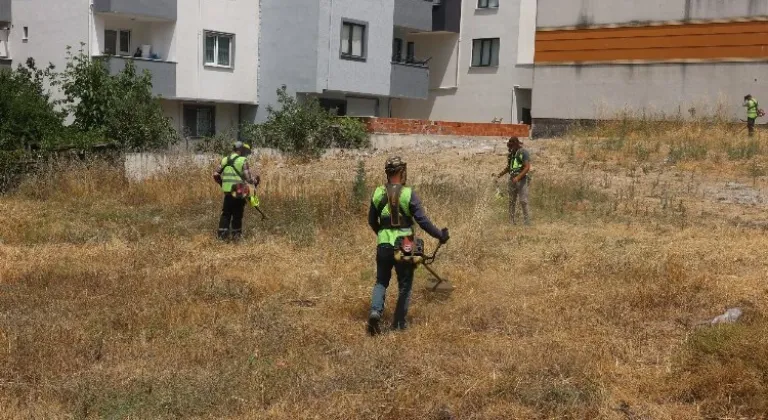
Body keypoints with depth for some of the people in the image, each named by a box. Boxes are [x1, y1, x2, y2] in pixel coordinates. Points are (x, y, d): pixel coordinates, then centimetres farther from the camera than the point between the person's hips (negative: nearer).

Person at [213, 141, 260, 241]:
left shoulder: (224, 160, 8)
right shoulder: (243, 161, -9)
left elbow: (216, 175, 9)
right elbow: (248, 178, -13)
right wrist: (255, 180, 7)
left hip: (227, 192, 4)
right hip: (239, 192, -4)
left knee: (226, 213, 13)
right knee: (237, 214, 8)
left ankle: (222, 233, 9)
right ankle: (236, 234, 14)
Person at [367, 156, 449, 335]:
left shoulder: (378, 194, -1)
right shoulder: (409, 194, -13)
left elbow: (372, 221, 11)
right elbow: (423, 221, -14)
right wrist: (440, 235, -2)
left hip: (383, 245, 3)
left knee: (381, 282, 17)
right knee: (405, 285, 12)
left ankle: (375, 311, -7)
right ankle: (399, 323, 16)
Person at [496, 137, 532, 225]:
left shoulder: (524, 153, -10)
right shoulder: (511, 154, 14)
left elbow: (527, 168, -16)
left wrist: (518, 177, -24)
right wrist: (500, 175, 10)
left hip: (522, 180, -7)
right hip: (512, 180, 8)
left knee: (523, 202, -11)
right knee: (512, 201, 7)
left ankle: (527, 222, -7)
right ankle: (512, 222, 11)